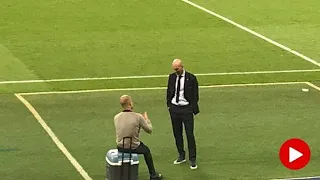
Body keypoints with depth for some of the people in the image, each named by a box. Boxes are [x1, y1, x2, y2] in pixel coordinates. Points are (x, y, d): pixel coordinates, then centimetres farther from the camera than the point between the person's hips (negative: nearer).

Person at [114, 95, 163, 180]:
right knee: (146, 150, 28)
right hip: (133, 147, -4)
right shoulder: (138, 117, -20)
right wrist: (146, 119, 12)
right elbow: (149, 130, -7)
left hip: (120, 147, 4)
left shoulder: (116, 117, -8)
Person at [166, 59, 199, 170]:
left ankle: (192, 160, 3)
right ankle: (181, 156, 25)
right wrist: (169, 105, 7)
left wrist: (193, 109, -8)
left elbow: (195, 95, -3)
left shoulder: (191, 78, -7)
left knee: (190, 134, -4)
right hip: (174, 108, 4)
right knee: (177, 134, 11)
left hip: (186, 109, -4)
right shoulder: (172, 77, 5)